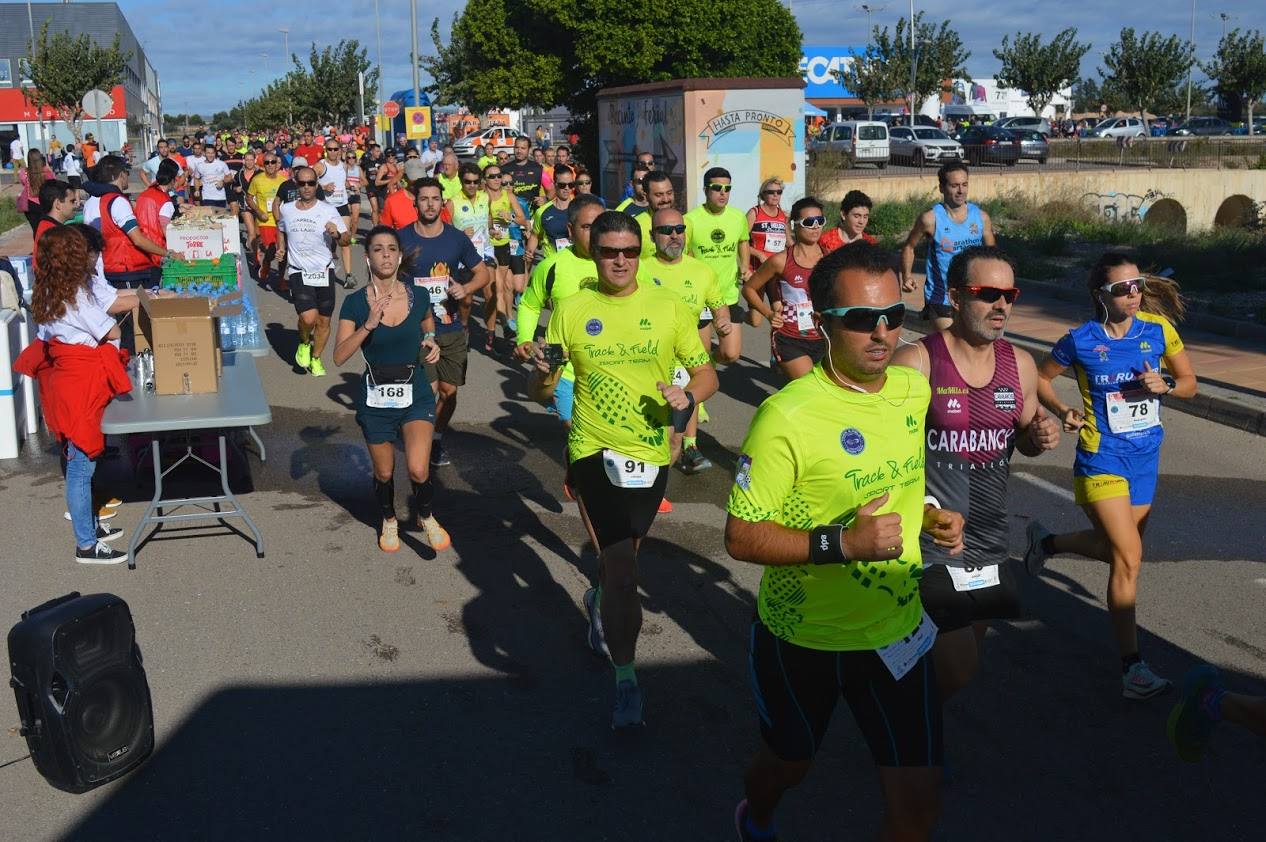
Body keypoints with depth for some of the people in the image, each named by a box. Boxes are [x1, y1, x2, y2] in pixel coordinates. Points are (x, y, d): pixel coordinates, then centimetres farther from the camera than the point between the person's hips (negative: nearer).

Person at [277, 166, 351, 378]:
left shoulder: (328, 210, -3)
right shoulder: (287, 210, 4)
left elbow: (347, 239, -3)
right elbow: (281, 230, 25)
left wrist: (337, 234, -24)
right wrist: (281, 248, 8)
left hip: (324, 271, 0)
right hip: (298, 272, 0)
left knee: (323, 321, 7)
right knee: (308, 317, -20)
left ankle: (316, 358, 30)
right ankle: (304, 343, 13)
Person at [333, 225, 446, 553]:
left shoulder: (418, 296, -5)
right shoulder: (355, 303, -10)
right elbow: (339, 356, -18)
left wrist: (431, 342, -1)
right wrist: (368, 325, -29)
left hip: (415, 393, 0)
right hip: (375, 395, 0)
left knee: (418, 471, -13)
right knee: (384, 473, 15)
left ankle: (425, 516, 19)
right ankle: (389, 521, 45)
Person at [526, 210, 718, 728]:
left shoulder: (669, 307, -2)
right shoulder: (571, 310, -4)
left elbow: (706, 373, 3)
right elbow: (540, 393, 0)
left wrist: (688, 397, -19)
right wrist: (543, 376, -23)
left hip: (651, 452, 2)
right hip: (594, 450, -2)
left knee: (622, 556, 21)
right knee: (621, 563, -13)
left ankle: (600, 602, 56)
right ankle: (625, 677, 1)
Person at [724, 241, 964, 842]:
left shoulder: (915, 390, -3)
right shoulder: (787, 416, -23)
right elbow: (741, 538, -21)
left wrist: (932, 517, -3)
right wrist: (839, 543, -33)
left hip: (896, 631, 4)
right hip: (803, 639, -4)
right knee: (788, 764, 23)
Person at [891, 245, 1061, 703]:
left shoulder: (1020, 364, 3)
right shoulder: (917, 362, -14)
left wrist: (1040, 437, -5)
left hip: (990, 547, 6)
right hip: (931, 548, -6)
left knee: (965, 659, 19)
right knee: (957, 671, -11)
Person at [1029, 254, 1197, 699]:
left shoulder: (1158, 329, -2)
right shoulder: (1081, 341, -10)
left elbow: (1190, 383, 6)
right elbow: (1041, 378, 4)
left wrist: (1165, 384, -16)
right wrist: (1063, 411, -13)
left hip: (1145, 458, 5)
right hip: (1102, 460, -5)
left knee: (1119, 548, 20)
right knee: (1128, 558, -12)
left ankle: (1046, 541, 48)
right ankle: (1132, 668, -5)